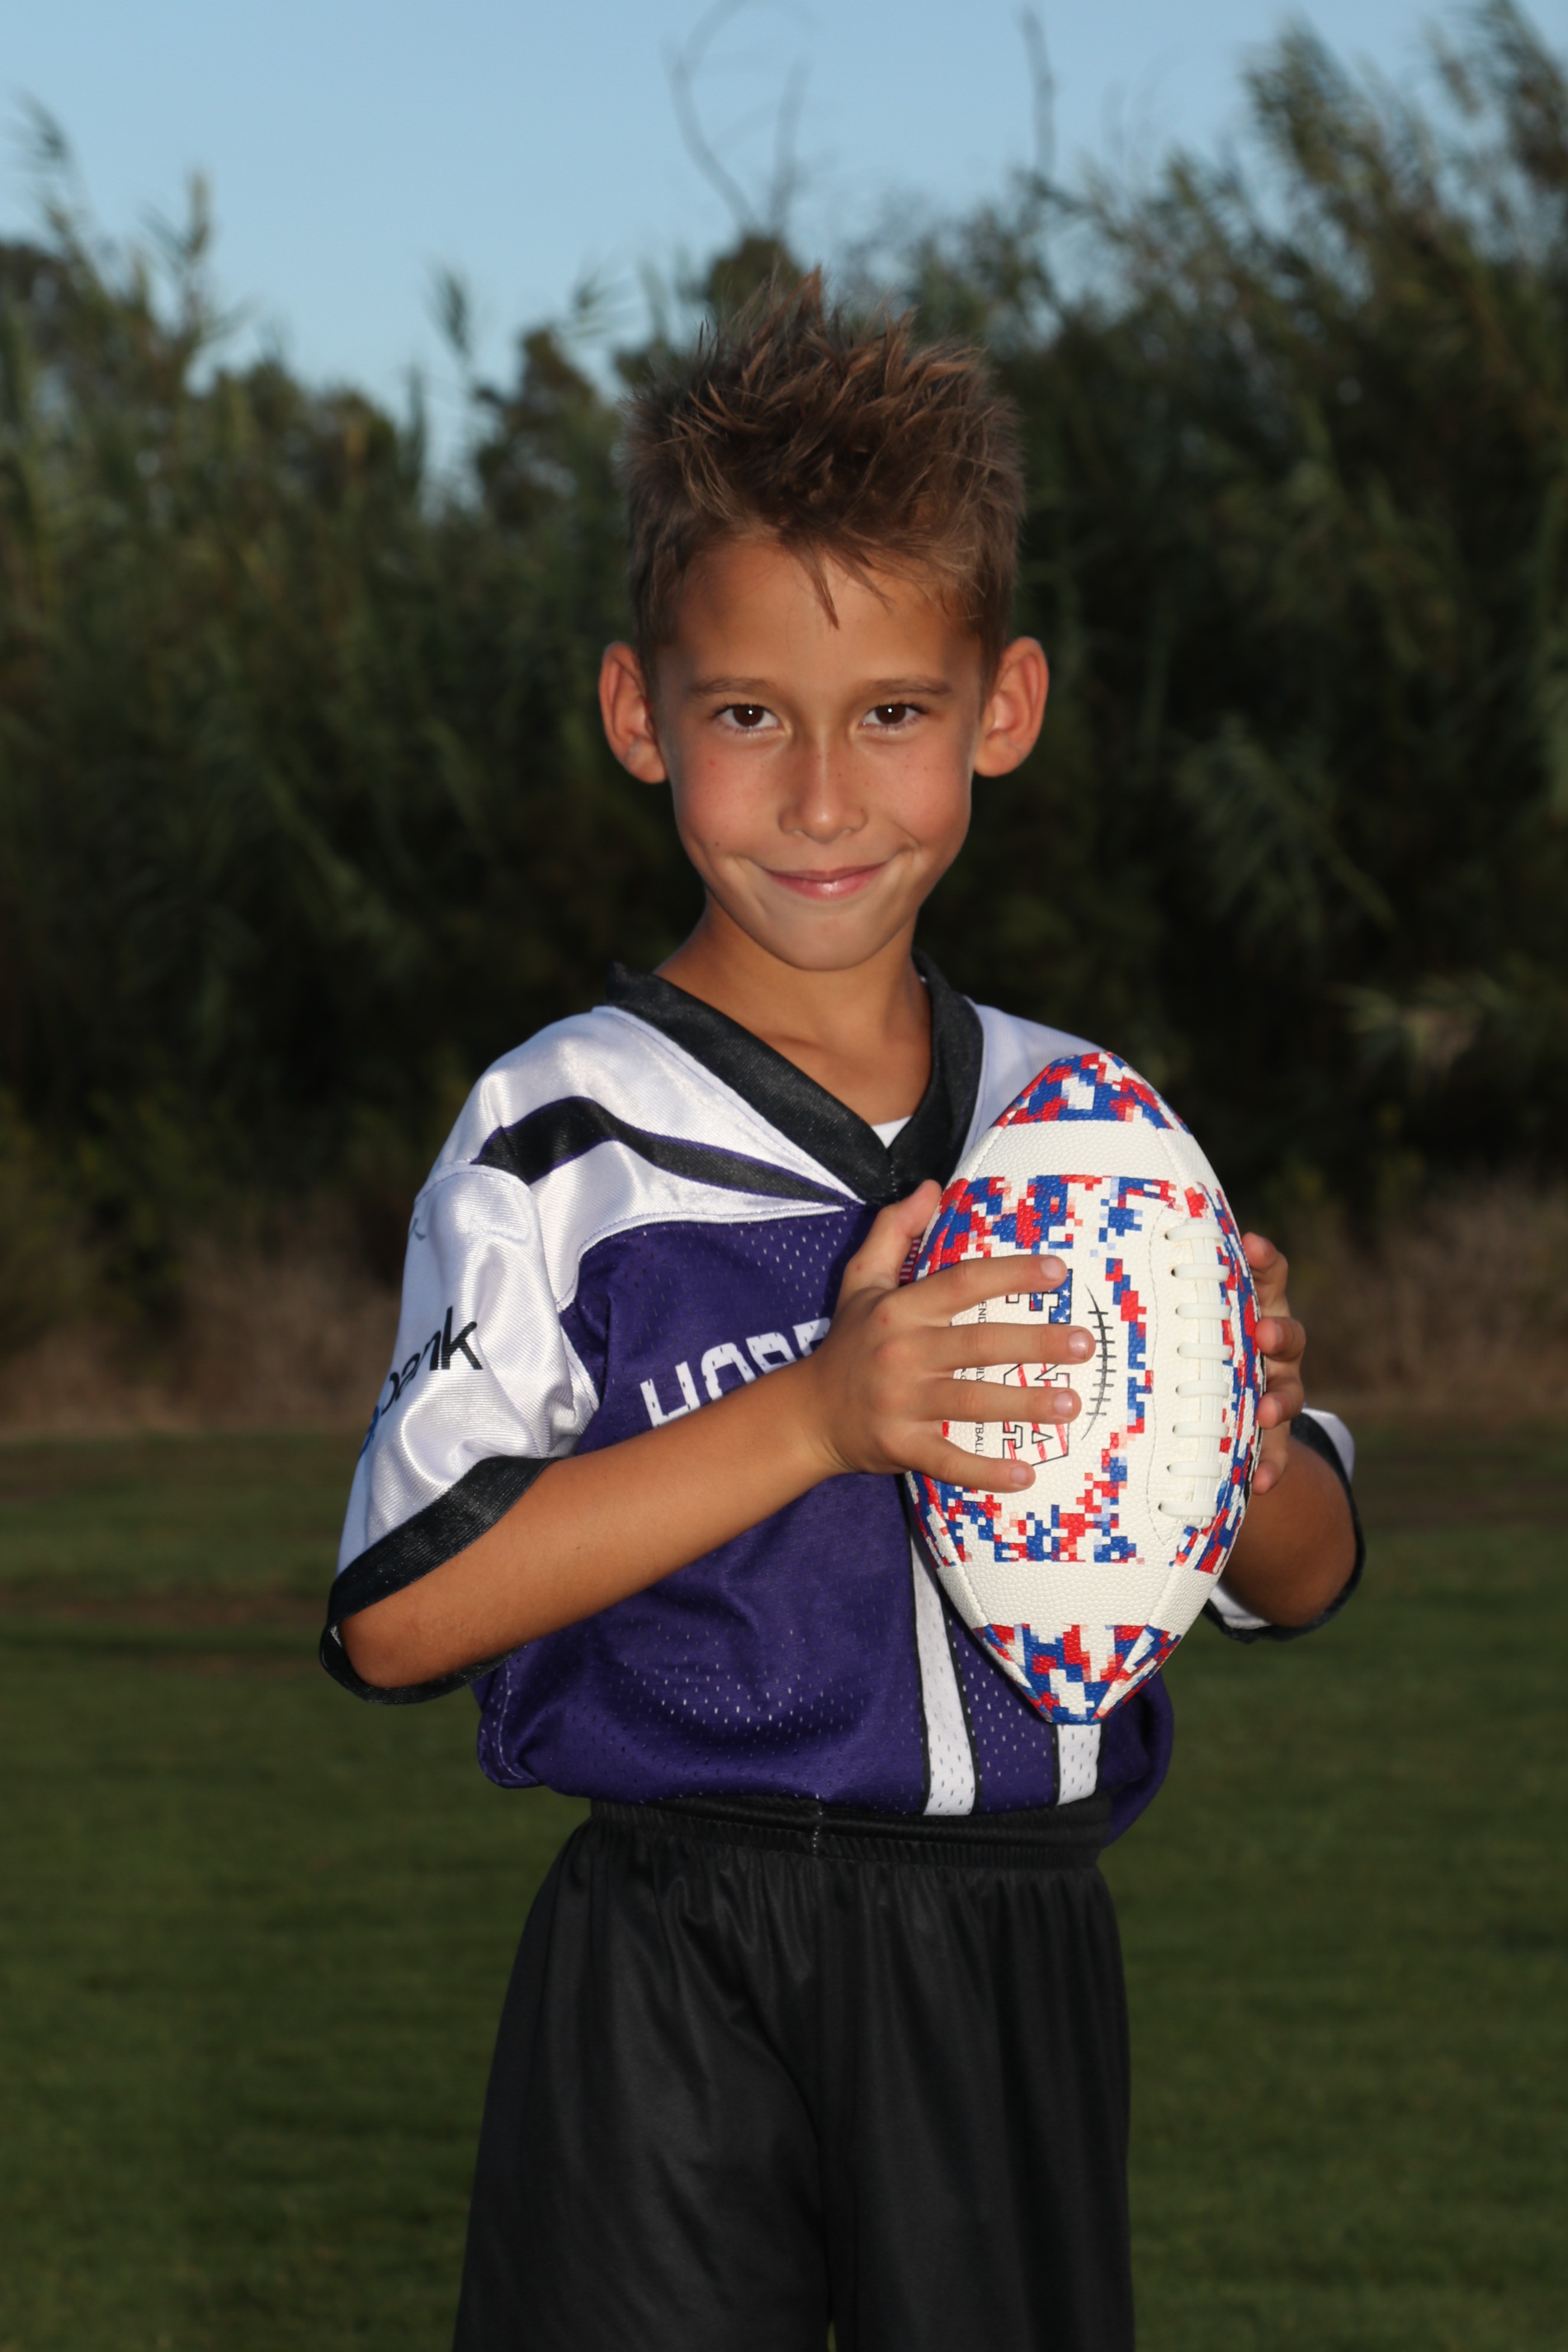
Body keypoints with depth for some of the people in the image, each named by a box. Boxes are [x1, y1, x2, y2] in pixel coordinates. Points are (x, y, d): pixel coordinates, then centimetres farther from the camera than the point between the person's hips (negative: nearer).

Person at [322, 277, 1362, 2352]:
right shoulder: (565, 1143, -5)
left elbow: (1300, 1589, 15)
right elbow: (396, 1616, -14)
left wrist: (1247, 1431, -9)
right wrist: (816, 1420, -21)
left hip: (1017, 1953, 4)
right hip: (677, 1984, -4)